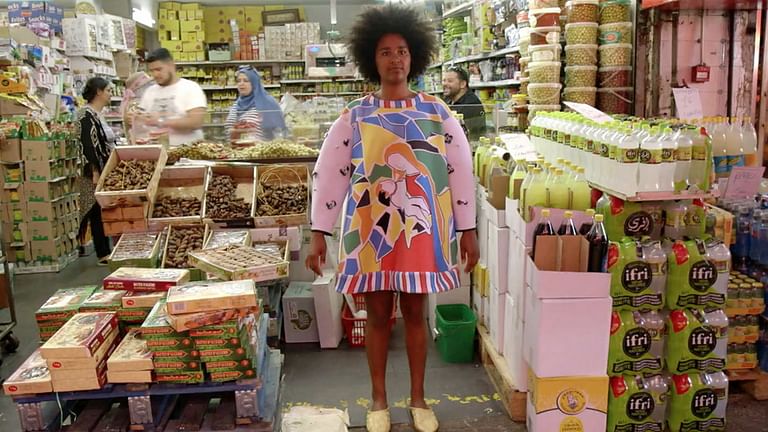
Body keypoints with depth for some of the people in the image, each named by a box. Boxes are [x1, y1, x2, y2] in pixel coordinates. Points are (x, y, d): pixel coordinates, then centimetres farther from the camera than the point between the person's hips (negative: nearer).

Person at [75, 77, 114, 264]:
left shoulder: (97, 114, 15)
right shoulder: (87, 115, -14)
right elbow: (87, 145, -20)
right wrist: (95, 172, -24)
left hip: (105, 171, 9)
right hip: (95, 173, -9)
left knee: (102, 212, 11)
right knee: (98, 212, -4)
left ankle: (105, 251, 18)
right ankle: (103, 254, 2)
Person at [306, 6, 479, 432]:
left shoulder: (436, 112, 2)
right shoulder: (354, 116, 0)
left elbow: (461, 170, 3)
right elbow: (327, 174, 0)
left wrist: (467, 230, 2)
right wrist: (318, 234, -5)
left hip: (422, 228, 1)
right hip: (371, 229, 0)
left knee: (415, 312, 11)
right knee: (378, 314, 9)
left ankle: (418, 397, 28)